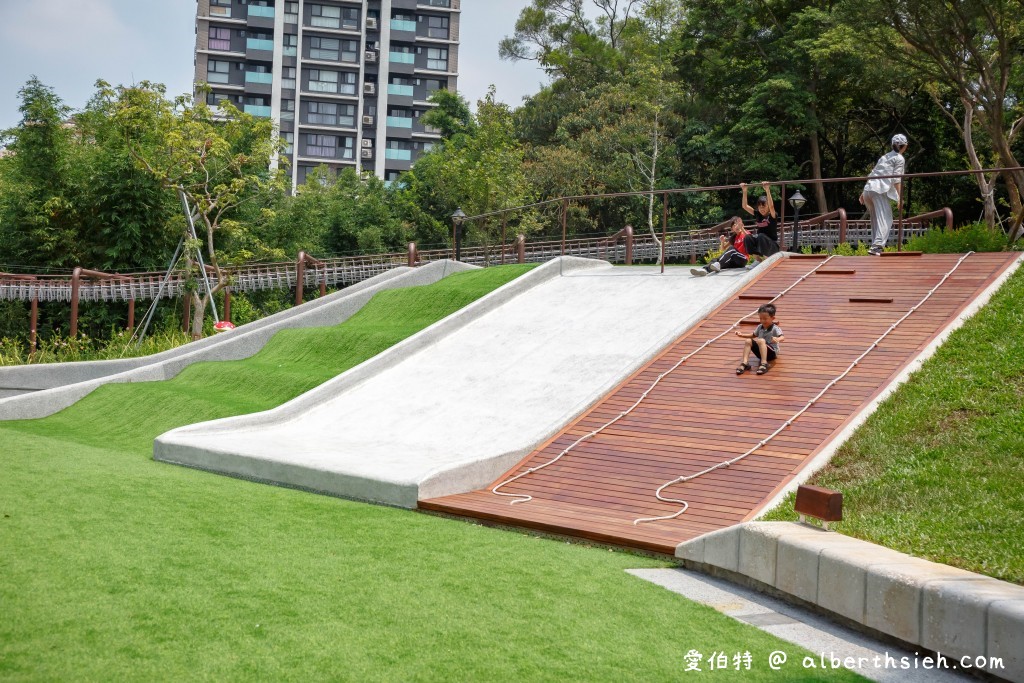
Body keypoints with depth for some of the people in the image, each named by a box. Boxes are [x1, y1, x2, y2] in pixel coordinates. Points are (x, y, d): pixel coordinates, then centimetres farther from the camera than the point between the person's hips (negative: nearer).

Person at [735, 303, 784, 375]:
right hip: (761, 352, 7)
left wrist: (777, 339, -55)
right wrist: (742, 335, 10)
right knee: (749, 341, -12)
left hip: (772, 352, -7)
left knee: (761, 341, -32)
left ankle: (764, 363, -39)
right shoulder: (760, 327, 6)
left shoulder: (775, 329, -14)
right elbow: (753, 335, 24)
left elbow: (782, 337, -31)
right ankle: (745, 363, -23)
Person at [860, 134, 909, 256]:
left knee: (876, 220, 15)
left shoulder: (885, 156, 28)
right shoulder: (900, 159, 7)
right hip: (880, 190, -7)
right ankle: (877, 245, -31)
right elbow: (896, 179, -4)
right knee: (885, 219, -13)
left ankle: (876, 246, 13)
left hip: (868, 189, 7)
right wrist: (899, 197, -6)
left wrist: (863, 193, 26)